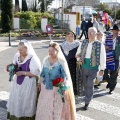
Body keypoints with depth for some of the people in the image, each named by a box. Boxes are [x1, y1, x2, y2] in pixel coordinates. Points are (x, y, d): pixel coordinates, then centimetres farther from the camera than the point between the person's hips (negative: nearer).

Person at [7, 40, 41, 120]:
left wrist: (23, 73, -20)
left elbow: (36, 72, -21)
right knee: (16, 100, 13)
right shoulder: (17, 56, 0)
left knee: (26, 102, 5)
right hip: (17, 82, 6)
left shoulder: (33, 58, -19)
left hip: (28, 84, -6)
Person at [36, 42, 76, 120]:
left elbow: (65, 76, -14)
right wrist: (40, 82, 15)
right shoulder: (46, 60, 1)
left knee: (57, 108, 7)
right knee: (44, 106, 15)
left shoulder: (61, 62, -16)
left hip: (57, 89, -5)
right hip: (46, 87, 5)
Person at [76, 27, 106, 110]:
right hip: (84, 67, 4)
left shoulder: (100, 45, -9)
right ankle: (88, 98, 33)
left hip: (93, 68, -4)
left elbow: (102, 58, -4)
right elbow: (78, 53, 13)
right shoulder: (83, 43, 3)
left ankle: (87, 103, 4)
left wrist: (102, 69, -2)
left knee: (90, 85, -7)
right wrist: (79, 59, -7)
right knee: (85, 85, 13)